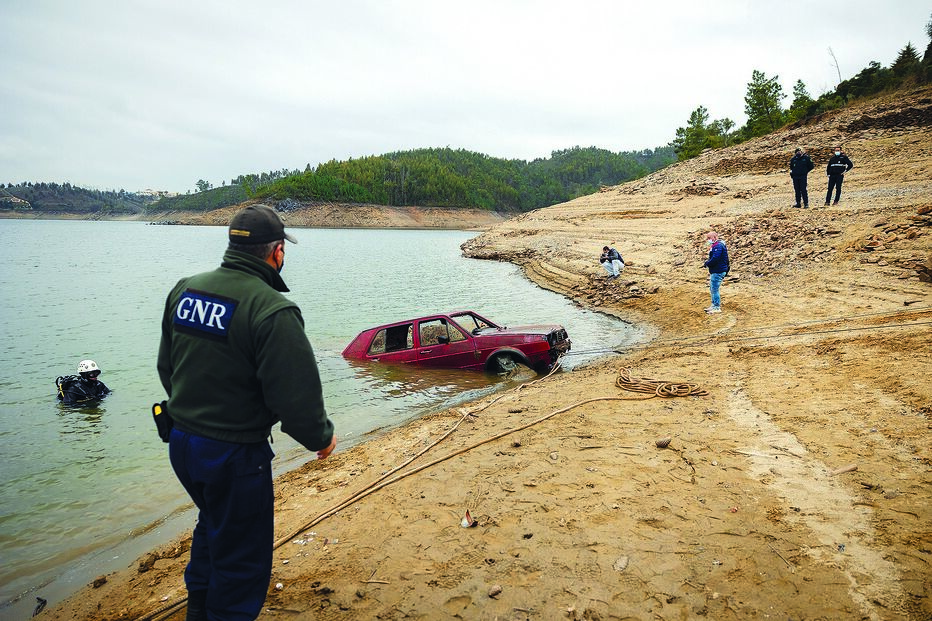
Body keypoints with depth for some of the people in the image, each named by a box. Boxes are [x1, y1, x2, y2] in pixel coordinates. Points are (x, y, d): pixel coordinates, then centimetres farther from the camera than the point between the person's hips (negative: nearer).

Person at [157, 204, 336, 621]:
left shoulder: (185, 289, 0)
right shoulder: (272, 310, -24)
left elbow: (166, 366, 11)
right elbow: (296, 395, -24)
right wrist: (321, 437, -5)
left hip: (180, 441, 9)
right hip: (234, 454, -8)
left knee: (213, 525, 31)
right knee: (241, 556, 12)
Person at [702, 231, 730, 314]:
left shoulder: (718, 246, -18)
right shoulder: (715, 246, 16)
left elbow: (715, 259, -25)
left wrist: (706, 263, -11)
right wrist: (707, 262, 4)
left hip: (718, 272, -11)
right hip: (714, 271, 11)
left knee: (714, 289, -5)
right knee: (712, 289, 18)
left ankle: (717, 307, 2)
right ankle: (714, 305, 27)